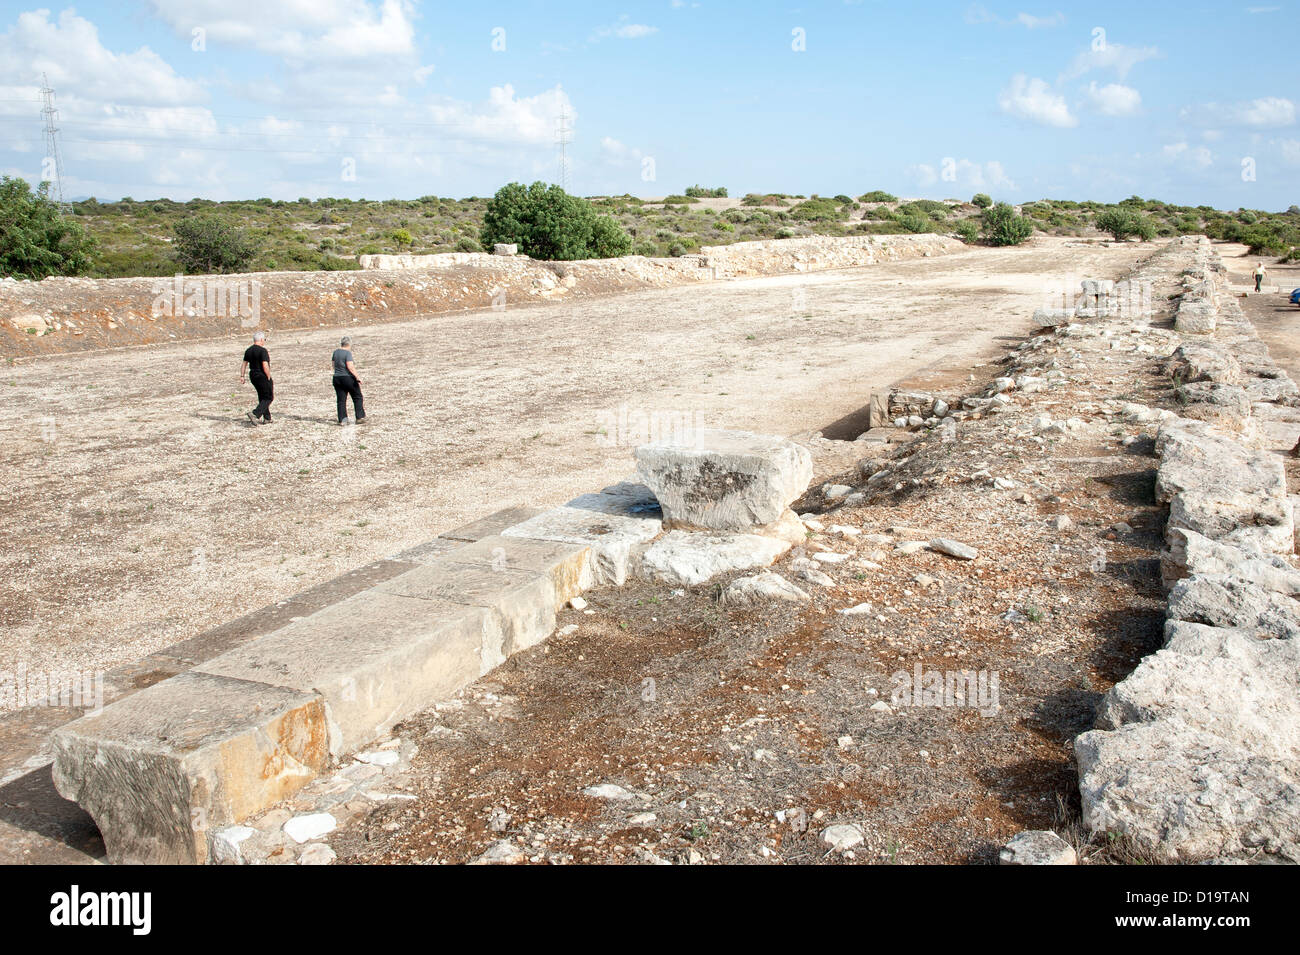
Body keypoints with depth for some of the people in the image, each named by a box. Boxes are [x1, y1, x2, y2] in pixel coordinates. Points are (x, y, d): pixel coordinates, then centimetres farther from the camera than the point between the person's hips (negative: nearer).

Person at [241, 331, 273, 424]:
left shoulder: (248, 350, 8)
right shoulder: (263, 351, -17)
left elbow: (244, 364, 9)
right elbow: (265, 366, -23)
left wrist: (242, 376, 12)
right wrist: (269, 378, -15)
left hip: (253, 376, 8)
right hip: (263, 376, -8)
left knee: (262, 397, 17)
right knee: (268, 397, -1)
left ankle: (267, 418, 19)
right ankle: (255, 414, -17)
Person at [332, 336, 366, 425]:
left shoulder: (336, 352, 7)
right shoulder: (347, 353, -14)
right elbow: (350, 366, -22)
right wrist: (357, 377, -19)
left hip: (337, 378, 6)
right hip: (348, 378, -6)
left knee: (341, 400, 7)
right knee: (357, 398, 8)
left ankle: (342, 420, 4)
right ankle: (359, 418, 7)